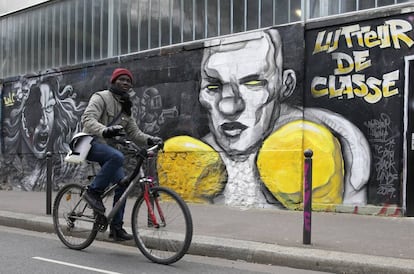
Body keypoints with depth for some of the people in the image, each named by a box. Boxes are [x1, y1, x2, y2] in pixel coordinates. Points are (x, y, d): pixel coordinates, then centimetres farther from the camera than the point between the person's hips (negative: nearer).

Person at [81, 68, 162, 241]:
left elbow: (134, 132, 13)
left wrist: (149, 139, -6)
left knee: (122, 183, -6)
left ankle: (116, 227, 1)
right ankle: (94, 191, -20)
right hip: (91, 143, -7)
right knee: (117, 157, -36)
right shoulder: (101, 97, -7)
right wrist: (104, 130, -42)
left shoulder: (125, 108, 16)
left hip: (107, 146, 7)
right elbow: (87, 119, -23)